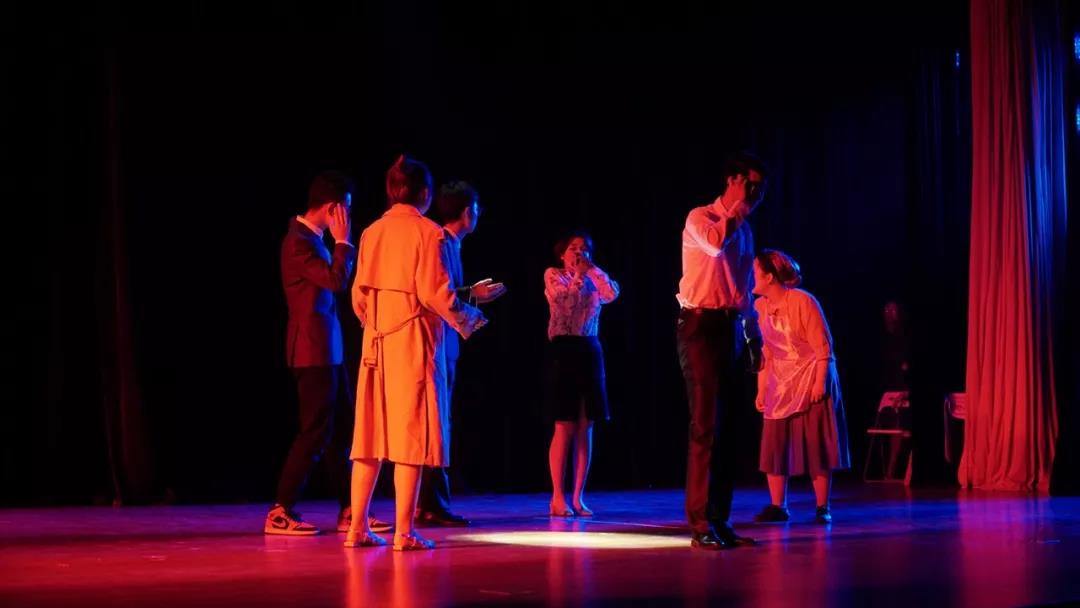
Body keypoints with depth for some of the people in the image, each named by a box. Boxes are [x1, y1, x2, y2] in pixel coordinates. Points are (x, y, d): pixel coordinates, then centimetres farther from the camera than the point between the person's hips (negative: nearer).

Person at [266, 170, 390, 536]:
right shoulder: (299, 242, -16)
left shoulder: (312, 238, 14)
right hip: (313, 350, -10)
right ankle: (280, 513, -2)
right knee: (316, 431, -7)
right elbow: (336, 280, -24)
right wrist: (343, 241, -16)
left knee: (343, 427, 11)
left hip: (327, 348, 10)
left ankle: (349, 511, 16)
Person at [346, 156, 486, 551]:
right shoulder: (428, 232, -7)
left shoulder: (371, 233, 11)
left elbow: (359, 295, 11)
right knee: (411, 434, -3)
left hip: (377, 342, 6)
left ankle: (357, 528, 9)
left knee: (371, 432, 9)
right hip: (415, 341, -6)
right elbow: (435, 292, -13)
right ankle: (404, 533, -4)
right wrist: (468, 320, 3)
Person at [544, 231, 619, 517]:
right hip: (563, 349, -4)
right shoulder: (553, 275, 5)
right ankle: (558, 497, -3)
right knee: (565, 427, -7)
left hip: (590, 351, 5)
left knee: (585, 429, 1)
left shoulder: (592, 280, 16)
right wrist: (578, 275, -7)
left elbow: (612, 294, -5)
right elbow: (564, 297, -15)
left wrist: (591, 268, -1)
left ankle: (578, 497, 5)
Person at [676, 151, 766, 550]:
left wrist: (754, 337, 18)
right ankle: (701, 525, -9)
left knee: (727, 427, 7)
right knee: (706, 426, -11)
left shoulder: (745, 230, 18)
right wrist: (740, 205, -18)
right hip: (701, 325, -7)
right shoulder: (699, 218, -4)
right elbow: (715, 242, -28)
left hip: (731, 328, 8)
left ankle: (719, 520, 12)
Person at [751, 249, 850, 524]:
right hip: (780, 385, 5)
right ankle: (778, 507, 7)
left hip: (811, 381, -5)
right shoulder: (760, 307, 1)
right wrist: (761, 390, 4)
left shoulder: (803, 302, -15)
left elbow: (823, 347, -13)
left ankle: (822, 508, 4)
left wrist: (820, 382, -19)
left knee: (817, 446, -2)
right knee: (774, 445, 1)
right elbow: (764, 353, 6)